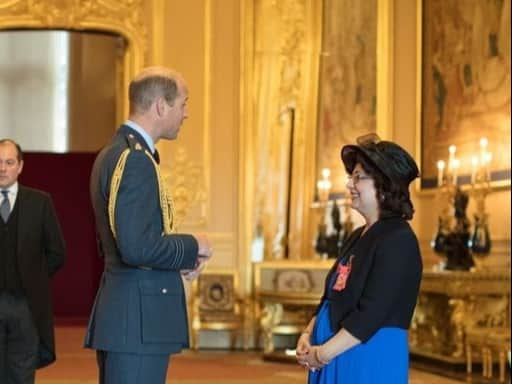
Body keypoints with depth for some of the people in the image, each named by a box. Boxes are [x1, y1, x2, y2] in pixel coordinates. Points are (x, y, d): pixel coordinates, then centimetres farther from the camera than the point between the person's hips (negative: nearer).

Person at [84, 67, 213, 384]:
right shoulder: (135, 159, -16)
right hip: (138, 321, -10)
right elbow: (136, 247, -24)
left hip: (121, 316, 10)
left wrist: (181, 258, 10)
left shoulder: (114, 153, 15)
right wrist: (193, 246, -8)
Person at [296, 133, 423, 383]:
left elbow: (372, 313, -20)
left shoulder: (398, 240, -14)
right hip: (335, 357, 9)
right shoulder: (357, 237, 15)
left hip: (373, 361, -9)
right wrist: (308, 336, 2)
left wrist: (323, 353, -17)